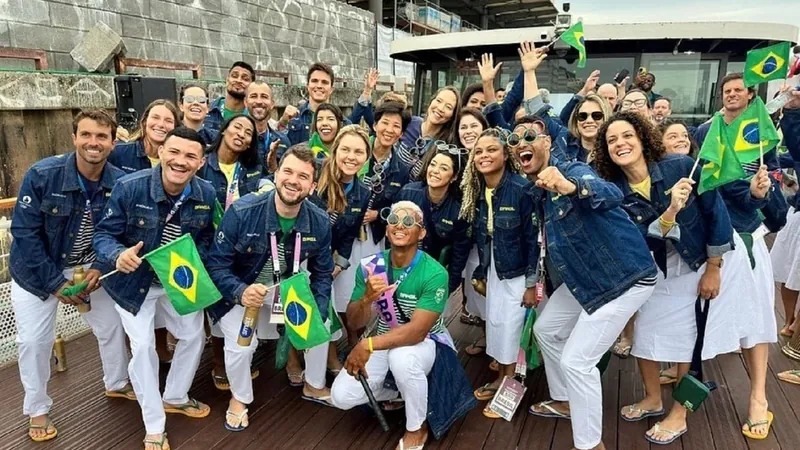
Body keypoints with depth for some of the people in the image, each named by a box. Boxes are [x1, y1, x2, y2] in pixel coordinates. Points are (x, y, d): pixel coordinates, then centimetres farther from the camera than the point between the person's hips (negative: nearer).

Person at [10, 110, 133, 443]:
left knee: (112, 324, 10)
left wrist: (100, 269, -19)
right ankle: (37, 409, 24)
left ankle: (117, 384, 37)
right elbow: (24, 232, -21)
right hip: (36, 270, -3)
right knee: (34, 339, 0)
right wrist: (55, 282, -21)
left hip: (88, 267, 3)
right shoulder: (42, 175, -25)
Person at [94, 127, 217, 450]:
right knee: (143, 347, -7)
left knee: (194, 336, 12)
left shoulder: (207, 194, -14)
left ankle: (174, 397, 39)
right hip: (133, 281, -4)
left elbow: (206, 237, 1)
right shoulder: (129, 187, -27)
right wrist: (118, 255, -42)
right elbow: (103, 234, -21)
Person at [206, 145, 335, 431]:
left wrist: (317, 314, -15)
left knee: (320, 325, 1)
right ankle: (239, 398, 16)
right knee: (241, 345, -19)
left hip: (288, 288, 4)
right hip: (240, 290, -4)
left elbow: (322, 274, -3)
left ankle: (314, 386, 31)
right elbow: (216, 264, -21)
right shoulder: (242, 212, -28)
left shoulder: (319, 222, -16)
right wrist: (240, 292, -40)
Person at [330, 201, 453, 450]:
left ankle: (417, 428, -8)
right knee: (341, 396, -10)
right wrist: (367, 298, -31)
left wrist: (367, 345, -40)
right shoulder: (370, 265, -10)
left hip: (426, 342, -4)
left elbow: (417, 330, -30)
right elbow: (355, 322, -8)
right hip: (385, 340, 4)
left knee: (401, 357, -38)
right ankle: (393, 392, 22)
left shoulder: (434, 273, -24)